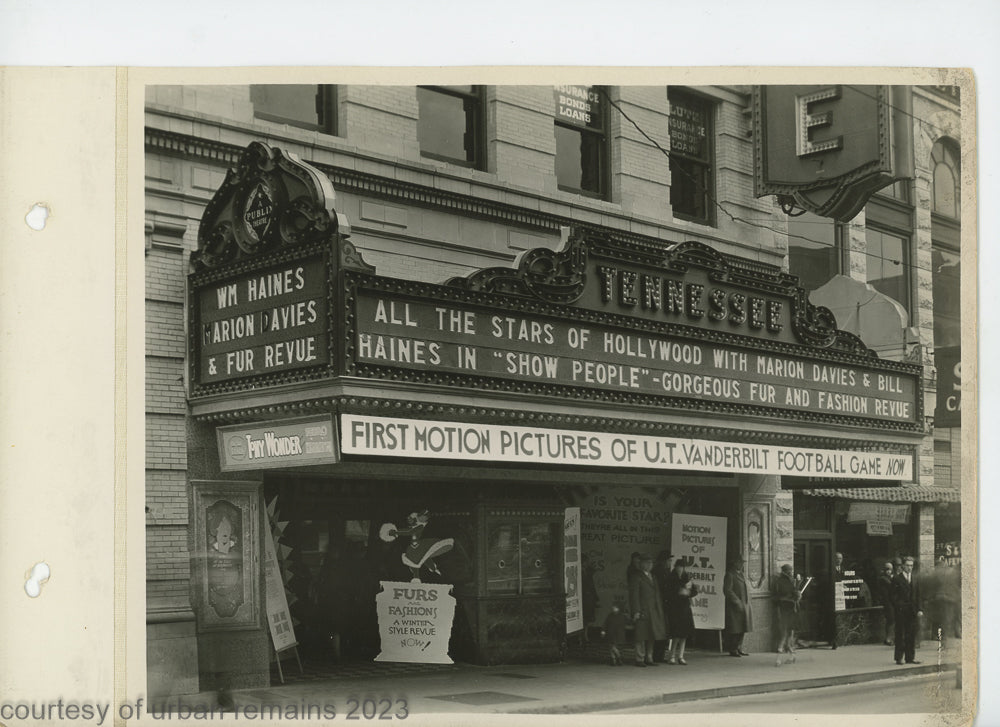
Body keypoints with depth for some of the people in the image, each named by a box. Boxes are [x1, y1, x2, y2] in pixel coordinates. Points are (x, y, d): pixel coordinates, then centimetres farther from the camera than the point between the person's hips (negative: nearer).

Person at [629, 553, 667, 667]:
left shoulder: (653, 577, 19)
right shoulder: (636, 577, -4)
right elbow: (634, 595, -9)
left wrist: (660, 609, 14)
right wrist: (636, 611, -16)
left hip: (654, 611, 7)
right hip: (642, 611, -7)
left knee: (651, 636, 10)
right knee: (641, 635, -5)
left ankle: (648, 658, 17)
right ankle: (639, 659, -1)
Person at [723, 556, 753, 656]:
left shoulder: (742, 575, 17)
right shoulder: (730, 575, -8)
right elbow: (727, 591, -15)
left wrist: (747, 602, 11)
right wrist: (737, 602, -19)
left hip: (744, 606, 8)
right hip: (734, 607, -8)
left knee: (742, 629, 10)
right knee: (734, 629, -5)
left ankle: (739, 648, 17)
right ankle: (732, 650, 1)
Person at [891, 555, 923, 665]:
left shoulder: (915, 579, 13)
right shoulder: (897, 579, -1)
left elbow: (918, 595, 12)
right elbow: (894, 597, -3)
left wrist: (919, 609, 4)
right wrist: (898, 608, -13)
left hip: (913, 612, 4)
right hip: (901, 611, -4)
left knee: (912, 635, 5)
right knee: (900, 635, -1)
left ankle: (910, 657, 11)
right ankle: (899, 658, 4)